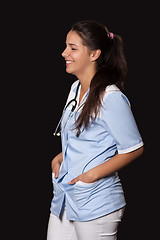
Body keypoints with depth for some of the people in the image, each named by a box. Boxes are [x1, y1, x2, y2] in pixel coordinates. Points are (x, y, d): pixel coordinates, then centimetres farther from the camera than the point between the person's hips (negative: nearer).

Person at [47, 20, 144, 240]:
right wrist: (58, 159, 6)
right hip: (64, 198, 8)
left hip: (96, 205, -8)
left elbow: (133, 149, -15)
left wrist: (93, 174, -18)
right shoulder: (76, 89, 10)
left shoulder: (110, 98, -18)